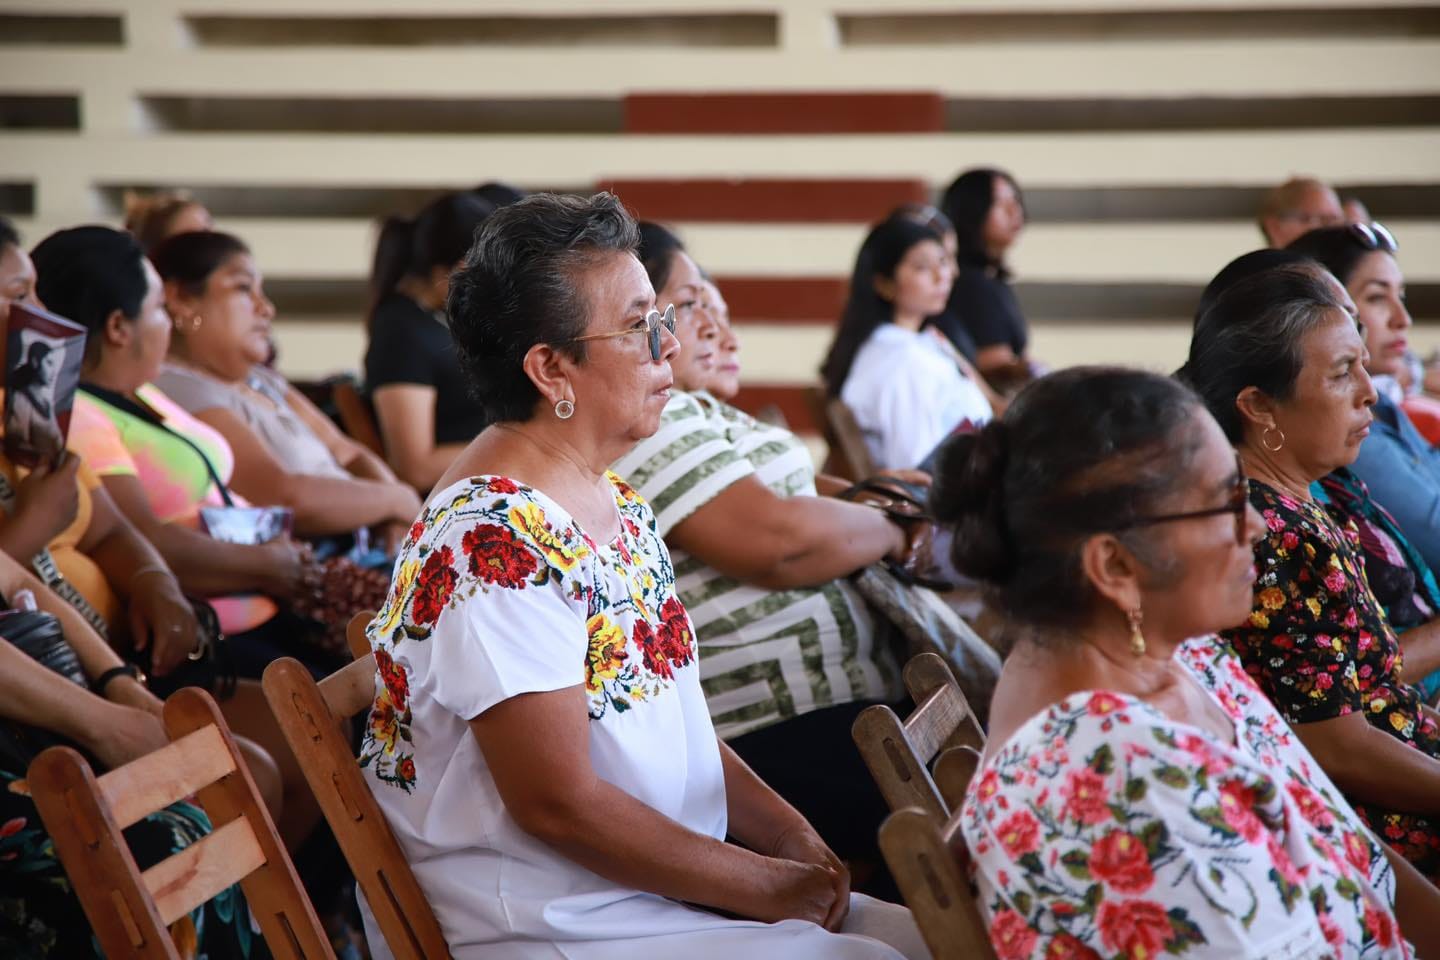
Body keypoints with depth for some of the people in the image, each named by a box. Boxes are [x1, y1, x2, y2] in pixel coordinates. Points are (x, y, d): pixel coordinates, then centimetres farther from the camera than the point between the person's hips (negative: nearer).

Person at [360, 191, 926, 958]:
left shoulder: (614, 499, 9)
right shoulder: (495, 541, -21)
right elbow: (559, 803, -22)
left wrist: (787, 833, 1)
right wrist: (766, 886, -14)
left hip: (678, 889, 9)